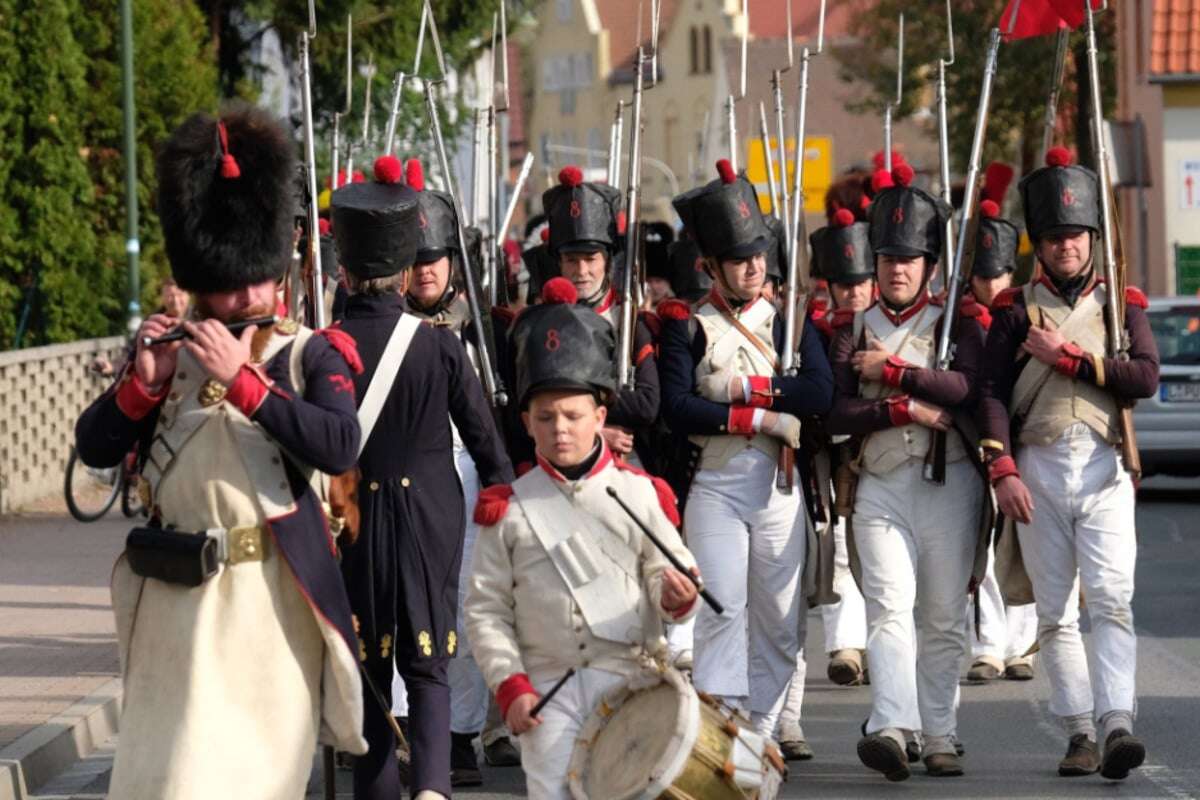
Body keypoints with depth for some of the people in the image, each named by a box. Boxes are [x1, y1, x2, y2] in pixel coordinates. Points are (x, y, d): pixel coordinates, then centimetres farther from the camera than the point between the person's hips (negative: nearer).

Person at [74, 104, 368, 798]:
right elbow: (95, 448, 5)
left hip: (272, 593, -2)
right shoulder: (172, 353, 8)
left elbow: (339, 447, -19)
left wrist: (241, 379, -22)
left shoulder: (310, 356, -1)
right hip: (177, 601, 2)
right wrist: (143, 382, -12)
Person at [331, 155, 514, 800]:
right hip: (431, 514, 0)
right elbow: (484, 436, -1)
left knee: (368, 669, 12)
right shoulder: (441, 345, -7)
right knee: (427, 664, 5)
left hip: (354, 517, 0)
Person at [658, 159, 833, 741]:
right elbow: (677, 410, -11)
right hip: (714, 485, -3)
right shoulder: (686, 325, 3)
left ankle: (763, 733, 11)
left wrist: (742, 386, -11)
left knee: (779, 622, 4)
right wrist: (764, 417, -14)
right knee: (721, 608, -14)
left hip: (779, 485, 3)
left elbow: (819, 392, -4)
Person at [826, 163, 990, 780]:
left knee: (944, 619, 3)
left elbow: (967, 387, -12)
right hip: (880, 487, 0)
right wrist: (906, 409, -11)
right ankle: (890, 730, -29)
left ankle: (939, 740, 10)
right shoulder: (851, 329, 12)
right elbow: (834, 412, 0)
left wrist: (892, 370, -10)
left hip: (949, 484, 0)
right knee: (890, 609, -15)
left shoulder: (957, 324, 8)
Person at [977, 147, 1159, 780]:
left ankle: (1116, 724, -25)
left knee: (1111, 599, -15)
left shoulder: (1123, 302, 10)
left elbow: (1145, 378, -5)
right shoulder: (1017, 311, 10)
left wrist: (1067, 356, -9)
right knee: (1055, 612, 2)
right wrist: (1003, 471, -10)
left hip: (1103, 467, -1)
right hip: (1038, 469, 1)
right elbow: (992, 392, 1)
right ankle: (1079, 733, 6)